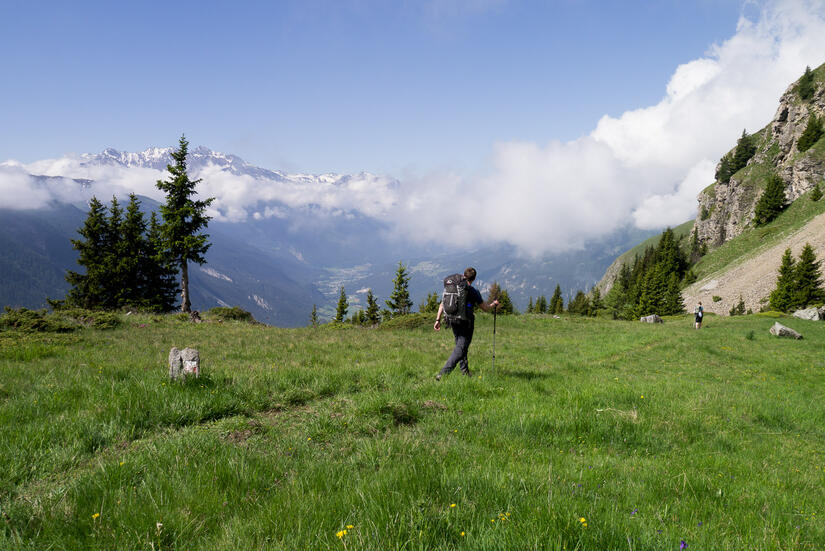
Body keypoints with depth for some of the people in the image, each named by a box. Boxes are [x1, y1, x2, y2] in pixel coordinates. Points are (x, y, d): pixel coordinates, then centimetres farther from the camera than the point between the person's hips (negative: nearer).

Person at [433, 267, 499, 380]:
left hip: (454, 322, 6)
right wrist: (494, 304, 20)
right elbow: (485, 308, 0)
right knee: (460, 349, -5)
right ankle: (443, 374, -16)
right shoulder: (473, 291, -9)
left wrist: (438, 320, 7)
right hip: (466, 323, -6)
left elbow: (442, 304, 3)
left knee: (461, 346, 20)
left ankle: (465, 373, 25)